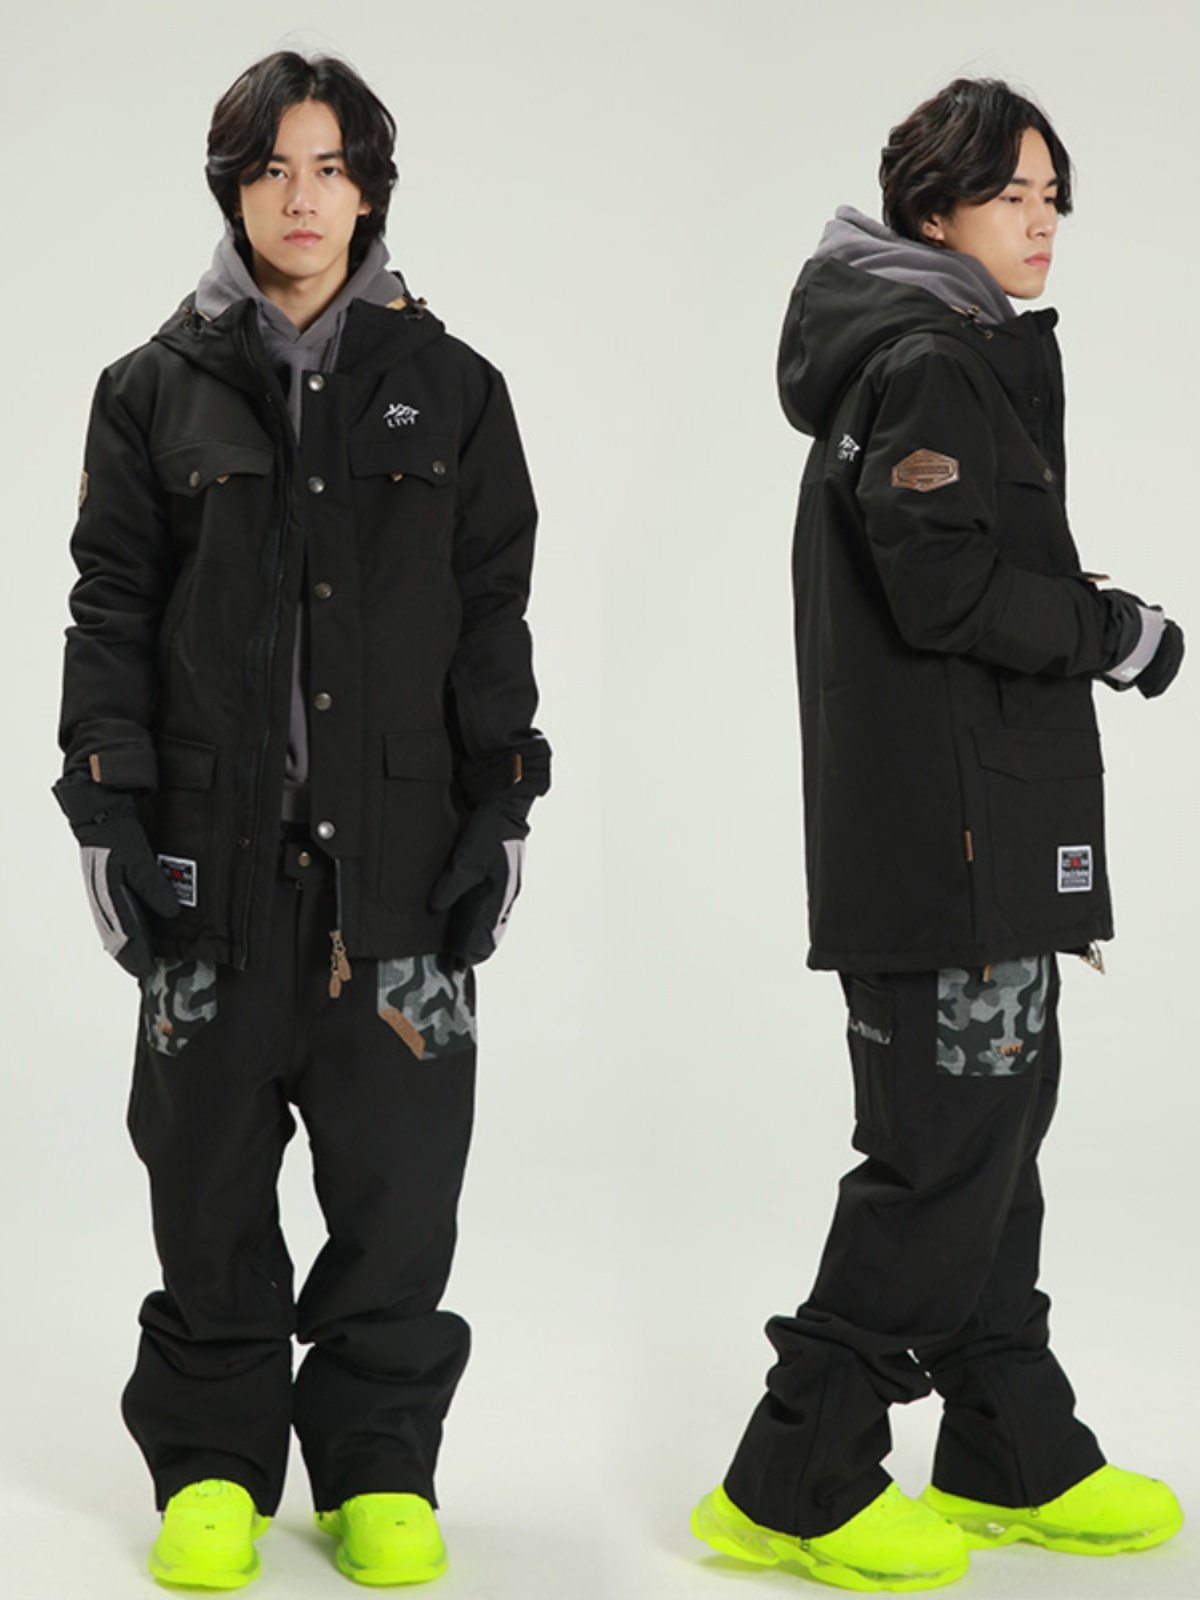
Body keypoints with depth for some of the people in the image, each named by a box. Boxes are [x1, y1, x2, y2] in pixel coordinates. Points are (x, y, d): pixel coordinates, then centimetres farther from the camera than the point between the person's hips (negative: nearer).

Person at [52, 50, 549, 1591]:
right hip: (215, 850, 0)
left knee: (397, 1174, 3)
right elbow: (109, 614, 6)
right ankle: (212, 1465, 21)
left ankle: (377, 1465, 19)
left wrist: (500, 809, 2)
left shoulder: (450, 389, 9)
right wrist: (107, 813, -2)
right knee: (211, 1175, 6)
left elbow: (495, 614, 9)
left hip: (400, 851, 1)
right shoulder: (156, 390, 7)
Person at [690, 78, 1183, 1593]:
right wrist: (1115, 632, -10)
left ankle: (1014, 1460, 25)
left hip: (979, 838, 11)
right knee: (949, 1150, -7)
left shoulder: (967, 361, 22)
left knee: (991, 1133, 15)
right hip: (953, 838, -11)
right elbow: (947, 585, -22)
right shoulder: (937, 364, -11)